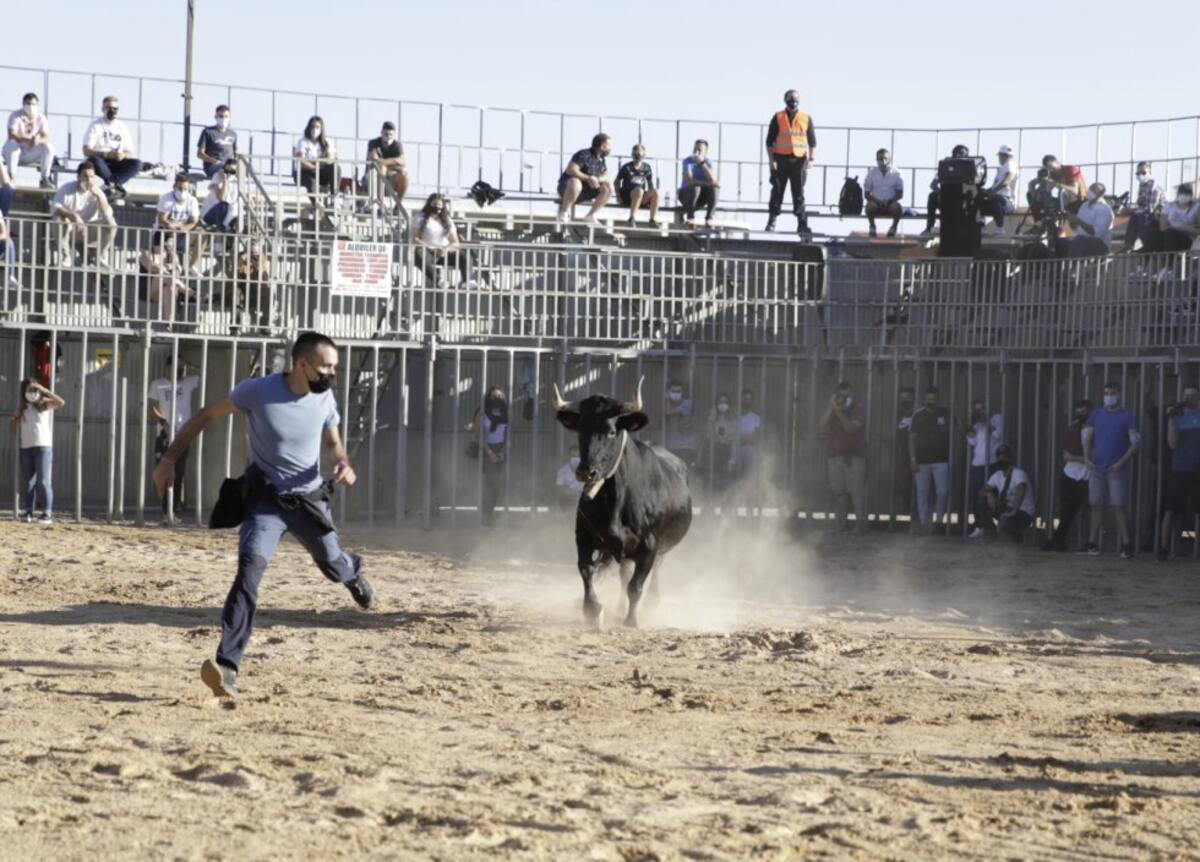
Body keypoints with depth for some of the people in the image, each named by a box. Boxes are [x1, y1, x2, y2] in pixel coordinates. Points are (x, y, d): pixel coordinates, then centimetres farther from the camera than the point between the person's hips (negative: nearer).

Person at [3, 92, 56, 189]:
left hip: (31, 154, 3)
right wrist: (28, 140, -43)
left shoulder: (41, 118, -3)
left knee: (49, 147, -22)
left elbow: (46, 137, -13)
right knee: (12, 144, -36)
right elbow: (12, 135, -26)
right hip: (16, 152, -3)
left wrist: (38, 140, -38)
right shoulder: (15, 116, -13)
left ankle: (45, 178, -16)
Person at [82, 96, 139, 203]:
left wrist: (123, 155, -19)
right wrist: (107, 154, -27)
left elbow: (130, 153, 7)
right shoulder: (96, 125, -2)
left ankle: (110, 184, -33)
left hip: (117, 163, 3)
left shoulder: (122, 127, 10)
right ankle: (116, 186, -33)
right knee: (94, 160, -38)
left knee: (136, 164, -24)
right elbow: (87, 150, -13)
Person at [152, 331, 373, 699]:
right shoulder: (258, 391, -20)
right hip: (267, 500, -4)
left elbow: (333, 441, 12)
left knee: (332, 564, 20)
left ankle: (353, 572, 64)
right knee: (251, 564, -26)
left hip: (310, 499, 4)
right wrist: (169, 459, -11)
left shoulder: (324, 399, -8)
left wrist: (344, 464, -12)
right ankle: (228, 665, -33)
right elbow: (206, 415, -8)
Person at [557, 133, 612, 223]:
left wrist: (597, 179, -19)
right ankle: (563, 212, -21)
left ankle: (590, 215, -2)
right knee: (575, 183, -42)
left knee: (609, 187, -9)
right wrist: (588, 178, -30)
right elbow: (570, 169, -27)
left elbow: (606, 176, 5)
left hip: (585, 191, 7)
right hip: (566, 187, -7)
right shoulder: (584, 155, -18)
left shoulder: (601, 160, 7)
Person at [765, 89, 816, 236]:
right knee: (777, 192, 2)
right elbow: (770, 140, 3)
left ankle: (802, 224, 3)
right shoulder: (778, 118, 3)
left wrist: (811, 158, -1)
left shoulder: (806, 119, 6)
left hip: (799, 160, 1)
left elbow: (812, 141, 9)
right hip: (781, 159, -1)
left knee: (799, 194, 2)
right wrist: (771, 159, -4)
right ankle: (771, 223, 7)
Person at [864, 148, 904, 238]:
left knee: (896, 207, -35)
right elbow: (867, 193, 0)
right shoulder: (871, 173, -1)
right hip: (877, 203, 1)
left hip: (890, 203, -1)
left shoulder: (896, 173, -3)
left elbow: (900, 194, -3)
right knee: (870, 205, -34)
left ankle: (894, 227, -5)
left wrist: (889, 201, -21)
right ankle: (872, 226, -4)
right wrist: (876, 200, -19)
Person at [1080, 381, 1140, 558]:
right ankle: (1093, 543, 10)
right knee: (1096, 505, 6)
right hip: (1097, 468, 4)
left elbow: (1135, 443, -4)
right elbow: (1088, 438, 14)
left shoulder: (1127, 417, -1)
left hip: (1117, 469, -4)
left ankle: (1126, 545, -6)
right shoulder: (1096, 414, 11)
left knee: (1119, 506, -8)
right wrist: (1087, 456, -3)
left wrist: (1122, 461, -15)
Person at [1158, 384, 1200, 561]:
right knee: (1170, 511, -4)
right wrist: (1170, 420, -13)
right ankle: (1164, 549, 1)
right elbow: (1172, 443, -7)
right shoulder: (1177, 417, 4)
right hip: (1179, 471, -1)